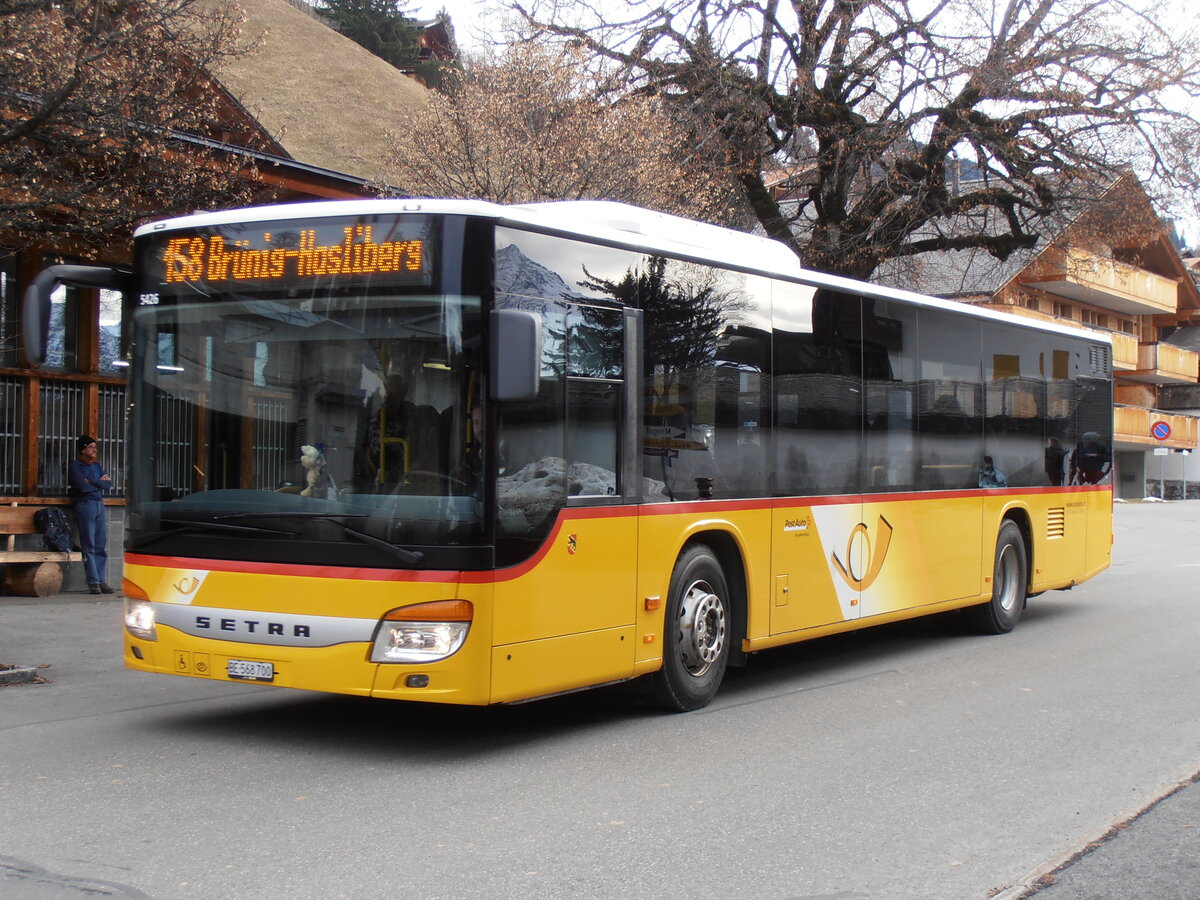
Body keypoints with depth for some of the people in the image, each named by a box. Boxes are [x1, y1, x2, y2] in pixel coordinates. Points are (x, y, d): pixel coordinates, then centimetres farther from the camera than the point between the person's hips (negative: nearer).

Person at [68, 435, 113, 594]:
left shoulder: (97, 466, 20)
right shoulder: (74, 465, 0)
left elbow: (108, 484, 8)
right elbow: (82, 486, -13)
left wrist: (92, 481, -5)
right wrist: (100, 482, 2)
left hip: (99, 505, 6)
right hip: (84, 505, -6)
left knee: (102, 546, 3)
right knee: (89, 547, -7)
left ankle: (101, 580, 6)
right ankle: (93, 582, -7)